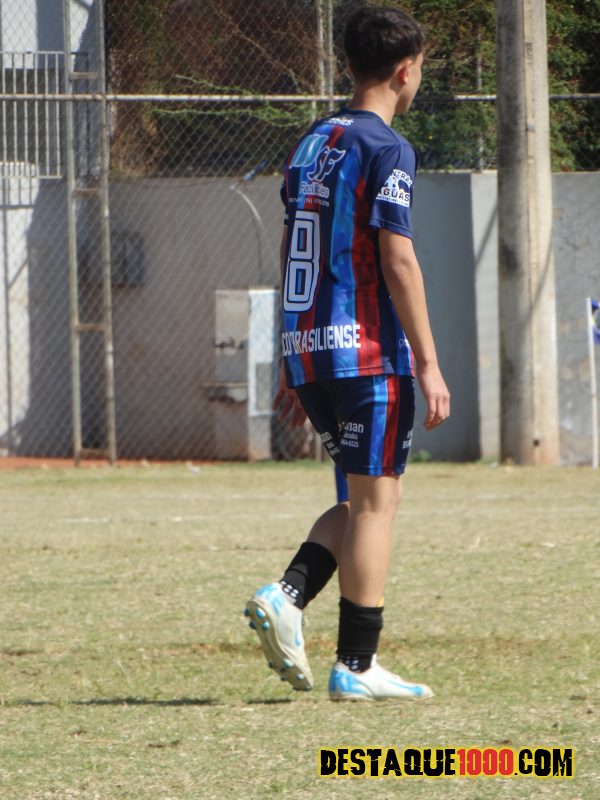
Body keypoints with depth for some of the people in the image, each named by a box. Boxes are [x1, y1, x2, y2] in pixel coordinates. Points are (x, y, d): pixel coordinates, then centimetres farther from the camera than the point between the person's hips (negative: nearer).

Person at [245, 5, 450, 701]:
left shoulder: (310, 145, 15)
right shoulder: (385, 149, -10)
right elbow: (397, 261, -15)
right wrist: (428, 364, -13)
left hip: (310, 352, 8)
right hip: (369, 353, -8)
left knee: (363, 499, 16)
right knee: (376, 499, -2)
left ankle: (286, 597, -4)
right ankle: (356, 667, -3)